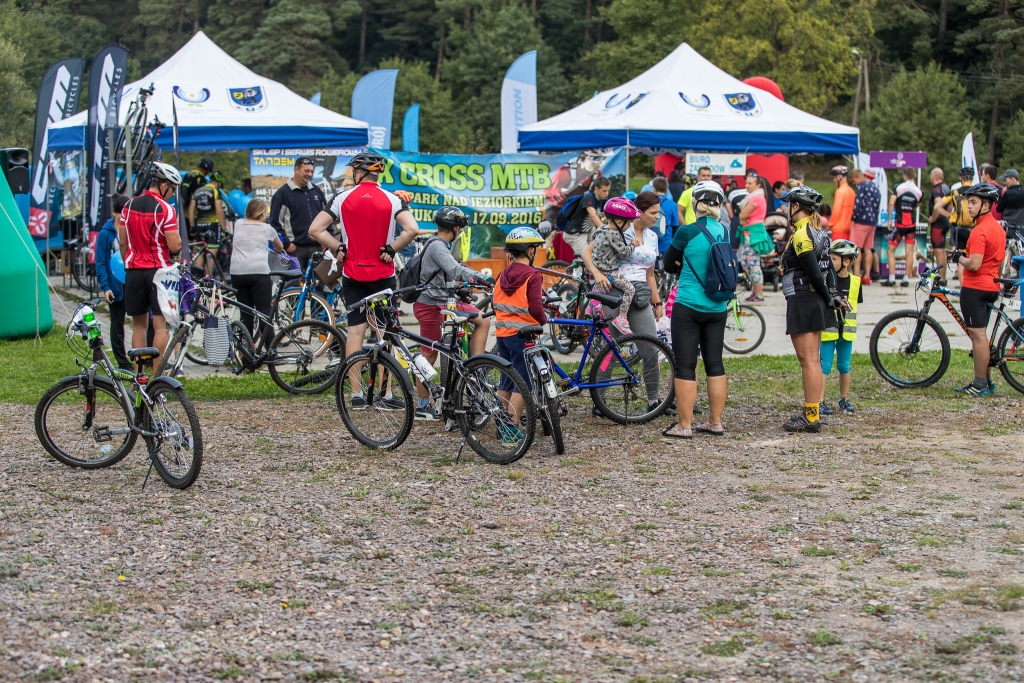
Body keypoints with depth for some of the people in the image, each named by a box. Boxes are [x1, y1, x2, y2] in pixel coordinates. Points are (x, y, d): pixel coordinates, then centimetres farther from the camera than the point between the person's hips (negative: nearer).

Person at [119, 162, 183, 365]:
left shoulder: (129, 205, 7)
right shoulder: (165, 209, -11)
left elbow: (123, 242, 10)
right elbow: (174, 246, -15)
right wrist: (178, 236, 6)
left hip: (134, 270, 5)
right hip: (159, 270, -5)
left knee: (139, 324, 12)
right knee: (160, 325, -3)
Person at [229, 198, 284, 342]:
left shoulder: (238, 224, 15)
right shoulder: (267, 229, 9)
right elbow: (279, 247, 28)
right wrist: (277, 250, 51)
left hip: (237, 272, 3)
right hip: (259, 273, -3)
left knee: (246, 314, 8)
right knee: (264, 314, -3)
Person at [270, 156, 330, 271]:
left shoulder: (316, 191, 15)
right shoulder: (283, 193, -1)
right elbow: (275, 222, -4)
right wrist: (286, 243, -9)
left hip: (317, 247, 5)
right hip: (295, 248, -5)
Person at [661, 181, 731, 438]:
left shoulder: (687, 232, -12)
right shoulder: (725, 232, 2)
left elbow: (669, 265, 0)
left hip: (688, 308, -5)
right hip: (717, 309, 5)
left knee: (685, 366, -1)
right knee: (715, 364, 12)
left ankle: (684, 425, 0)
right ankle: (715, 422, 17)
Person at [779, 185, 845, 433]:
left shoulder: (800, 235, -15)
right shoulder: (818, 232, 14)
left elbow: (814, 273, -18)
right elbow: (828, 267, 14)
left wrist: (828, 298, -8)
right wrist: (833, 294, 8)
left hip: (802, 303, -10)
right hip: (816, 303, 10)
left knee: (808, 361, -8)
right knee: (813, 360, 13)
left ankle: (811, 416, -6)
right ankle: (811, 412, 17)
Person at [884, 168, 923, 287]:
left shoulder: (898, 187, -6)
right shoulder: (918, 191, 2)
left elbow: (891, 203, -14)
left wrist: (889, 220, -7)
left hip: (899, 224, -2)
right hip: (912, 225, 2)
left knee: (891, 250, 6)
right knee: (909, 252, 5)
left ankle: (892, 279, -1)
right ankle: (906, 279, 3)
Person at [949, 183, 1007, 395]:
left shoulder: (979, 231, -19)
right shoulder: (999, 227, 12)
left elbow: (974, 264, -26)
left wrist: (959, 258, -7)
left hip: (974, 288, -10)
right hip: (991, 287, 10)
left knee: (977, 335, -5)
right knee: (979, 334, 17)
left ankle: (980, 384, -2)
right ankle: (986, 381, 20)